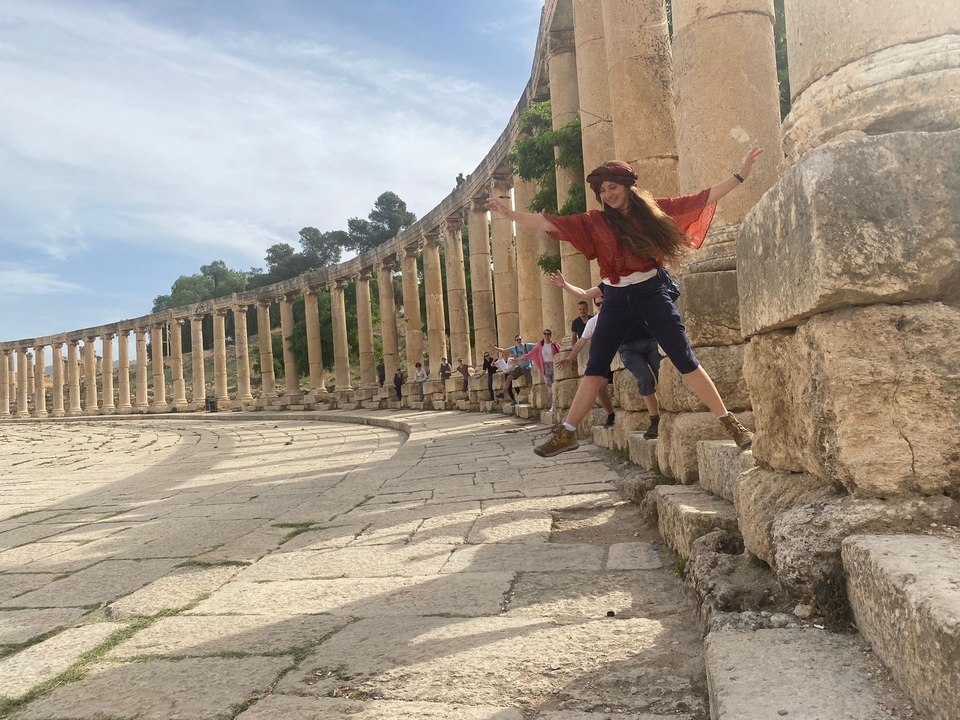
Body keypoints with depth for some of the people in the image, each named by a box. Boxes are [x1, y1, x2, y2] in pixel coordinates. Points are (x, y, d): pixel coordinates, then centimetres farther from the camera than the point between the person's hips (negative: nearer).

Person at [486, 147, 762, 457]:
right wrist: (510, 214, -10)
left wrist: (740, 175, 5)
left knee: (685, 359, -4)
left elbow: (702, 199, 7)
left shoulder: (652, 209, 3)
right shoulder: (596, 221, 4)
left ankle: (729, 422, 3)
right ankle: (567, 433, 6)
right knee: (595, 367, 3)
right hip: (616, 300, 2)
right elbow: (551, 223, -2)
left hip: (651, 292, -2)